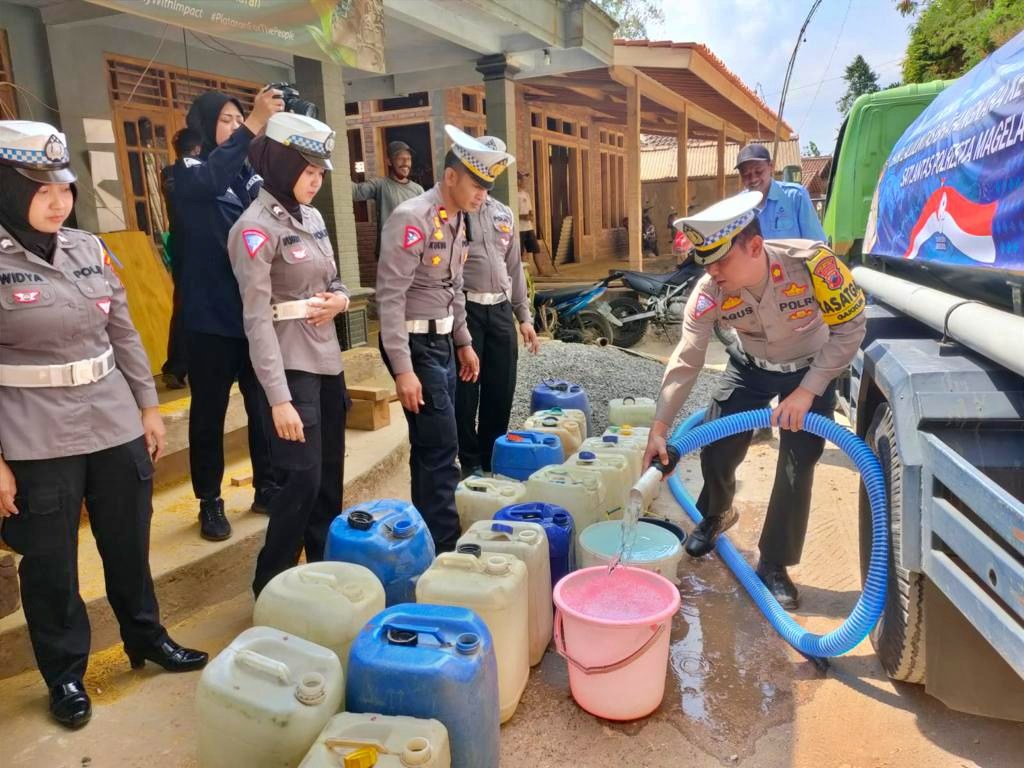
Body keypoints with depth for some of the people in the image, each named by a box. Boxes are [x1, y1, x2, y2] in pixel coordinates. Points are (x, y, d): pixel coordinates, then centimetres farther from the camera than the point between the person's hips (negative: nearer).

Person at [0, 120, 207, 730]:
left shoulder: (90, 250, 4)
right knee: (50, 563, 11)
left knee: (129, 543, 18)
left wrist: (150, 407, 9)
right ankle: (65, 674, 32)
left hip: (116, 425, 5)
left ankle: (146, 637, 40)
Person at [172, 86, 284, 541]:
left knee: (265, 405, 11)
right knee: (210, 413, 6)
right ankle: (210, 502, 20)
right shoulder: (188, 174, -3)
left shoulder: (250, 175, 10)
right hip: (211, 316, -4)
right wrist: (256, 124, -33)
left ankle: (266, 488, 26)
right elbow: (211, 180, -26)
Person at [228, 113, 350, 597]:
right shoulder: (255, 228, -15)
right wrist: (279, 398, -23)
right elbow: (257, 320, -19)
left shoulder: (312, 217, 9)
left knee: (330, 475, 14)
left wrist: (340, 299, -4)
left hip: (327, 361, 8)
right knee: (301, 479, -5)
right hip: (291, 368, -8)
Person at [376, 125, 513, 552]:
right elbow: (390, 297, -21)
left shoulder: (457, 220, 9)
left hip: (443, 343, 9)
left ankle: (426, 535, 28)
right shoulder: (412, 219, -17)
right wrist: (403, 369, -24)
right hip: (416, 345, -9)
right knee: (440, 449, -7)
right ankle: (441, 548, 6)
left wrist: (464, 342, 21)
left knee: (433, 447, 15)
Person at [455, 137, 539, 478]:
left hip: (501, 310, 6)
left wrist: (524, 316, 15)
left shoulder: (504, 213, 16)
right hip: (465, 309, -6)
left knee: (501, 391, 10)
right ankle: (471, 463, 19)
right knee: (466, 390, 3)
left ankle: (492, 460, 27)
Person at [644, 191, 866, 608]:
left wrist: (806, 391, -26)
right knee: (716, 452, -1)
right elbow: (686, 361, -24)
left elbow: (850, 328, -23)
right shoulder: (709, 293, -28)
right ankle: (715, 516, 34)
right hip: (751, 368, 2)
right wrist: (659, 428, -28)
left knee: (797, 467, -7)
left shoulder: (812, 263, -35)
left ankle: (774, 565, 11)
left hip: (811, 369, -2)